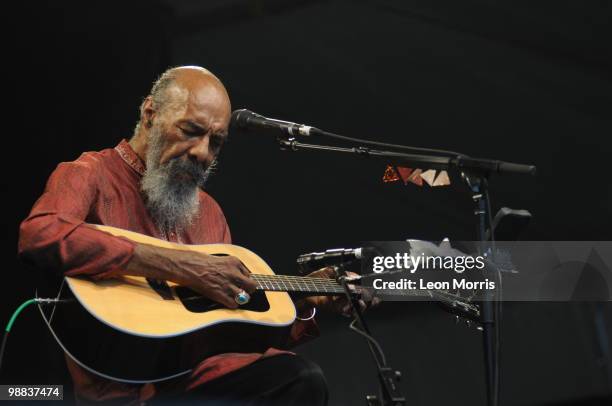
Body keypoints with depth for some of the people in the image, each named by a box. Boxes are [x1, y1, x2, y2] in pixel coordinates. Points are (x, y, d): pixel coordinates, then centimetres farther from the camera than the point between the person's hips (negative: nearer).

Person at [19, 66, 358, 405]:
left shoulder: (209, 211, 18)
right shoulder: (91, 176, -3)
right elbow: (39, 237, -27)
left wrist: (305, 302, 7)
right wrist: (178, 266, -27)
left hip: (198, 371, 7)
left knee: (302, 378, -20)